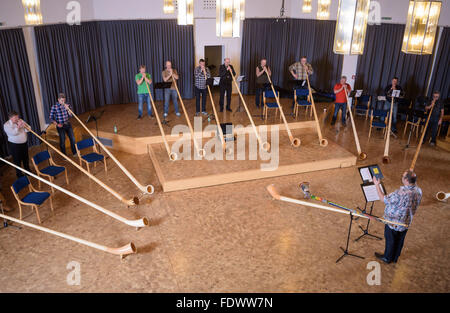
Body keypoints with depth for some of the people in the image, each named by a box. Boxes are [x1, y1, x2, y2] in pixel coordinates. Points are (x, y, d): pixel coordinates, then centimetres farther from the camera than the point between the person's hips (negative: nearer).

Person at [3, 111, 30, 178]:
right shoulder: (6, 125, -13)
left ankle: (28, 171, 36)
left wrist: (24, 126, -18)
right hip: (14, 145, -6)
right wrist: (18, 126, -24)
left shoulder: (20, 121, 3)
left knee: (26, 159, 18)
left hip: (24, 144, 6)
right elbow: (13, 133, -27)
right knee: (17, 160, 4)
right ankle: (19, 174, 18)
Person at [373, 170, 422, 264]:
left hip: (393, 223, -6)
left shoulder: (400, 193, -38)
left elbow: (383, 199, -24)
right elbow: (415, 205, 5)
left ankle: (387, 258, 39)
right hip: (406, 222, 6)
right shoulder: (418, 191, -13)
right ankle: (395, 258, 46)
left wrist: (377, 185, -15)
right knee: (400, 240, 25)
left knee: (390, 240, 17)